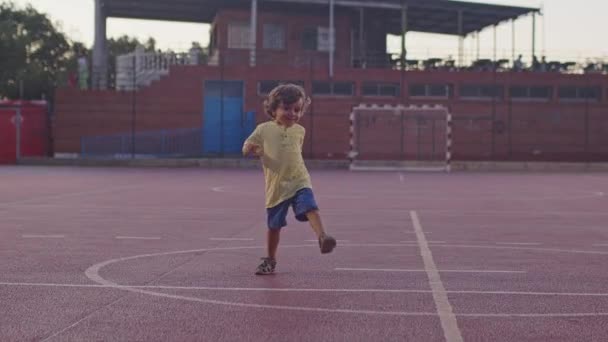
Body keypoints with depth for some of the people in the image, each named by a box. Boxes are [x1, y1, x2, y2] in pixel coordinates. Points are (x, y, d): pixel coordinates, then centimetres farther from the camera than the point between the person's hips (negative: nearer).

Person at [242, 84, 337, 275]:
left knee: (310, 208, -26)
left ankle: (322, 237, -39)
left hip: (299, 181, 1)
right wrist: (251, 150, -20)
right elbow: (246, 150, 1)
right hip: (276, 186, -1)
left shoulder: (299, 131, 7)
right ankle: (270, 260, 24)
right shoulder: (264, 130, -3)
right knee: (274, 225, 9)